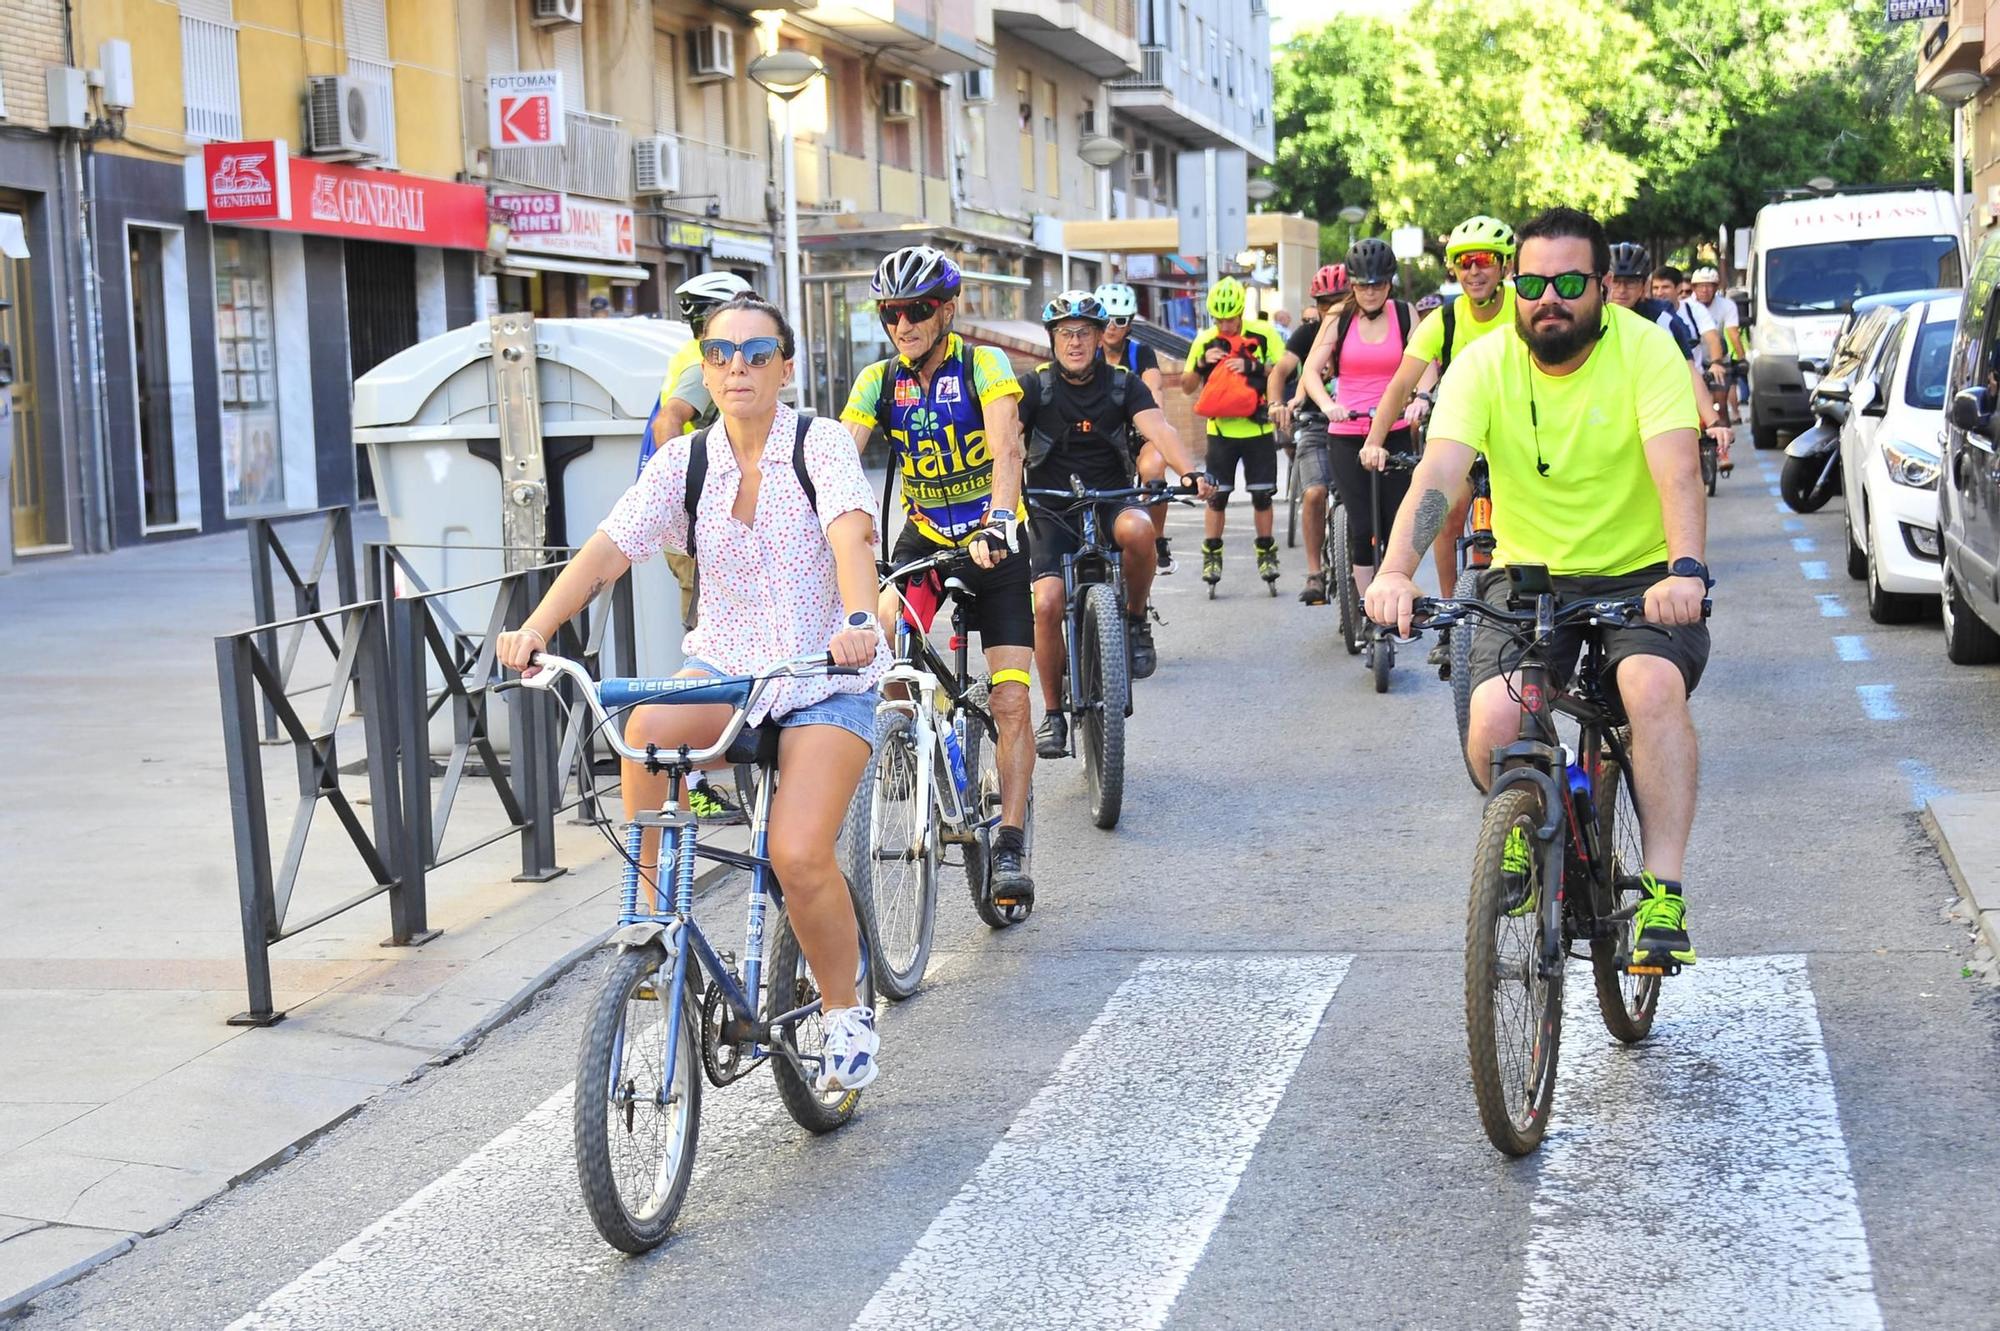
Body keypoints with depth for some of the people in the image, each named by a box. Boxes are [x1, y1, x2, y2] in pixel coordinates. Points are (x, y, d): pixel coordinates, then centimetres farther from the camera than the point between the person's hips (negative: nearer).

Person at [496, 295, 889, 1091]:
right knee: (647, 729, -32)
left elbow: (851, 533, -27)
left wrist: (858, 619, -47)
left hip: (827, 678, -3)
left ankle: (846, 1013, 4)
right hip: (725, 666, 3)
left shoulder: (821, 445, -8)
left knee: (798, 855, -22)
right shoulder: (683, 461, 1)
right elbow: (610, 547, -13)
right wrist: (536, 627, -29)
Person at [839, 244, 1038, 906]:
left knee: (1011, 702, -10)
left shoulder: (984, 366, -14)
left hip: (993, 544, -3)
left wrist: (997, 524, -46)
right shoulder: (878, 380, -4)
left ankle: (1011, 847, -5)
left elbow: (1005, 451, -29)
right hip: (923, 538, 3)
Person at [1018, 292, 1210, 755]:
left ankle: (1135, 619, -8)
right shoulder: (1037, 386, -2)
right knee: (1047, 603, -20)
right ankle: (1053, 713, -1)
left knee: (1137, 529, -36)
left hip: (1111, 500, 0)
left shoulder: (1124, 384, -1)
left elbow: (1158, 429, -16)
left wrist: (1190, 473, -36)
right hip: (1052, 510, 0)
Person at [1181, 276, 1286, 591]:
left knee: (1261, 494, 5)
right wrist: (1202, 363, -14)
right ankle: (1211, 555, 9)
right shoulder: (1205, 340, 0)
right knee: (1217, 494, 0)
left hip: (1258, 428, -1)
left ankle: (1266, 552, 17)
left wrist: (1253, 367, -23)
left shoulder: (1263, 334, -6)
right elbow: (1187, 387, 4)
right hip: (1221, 430, 1)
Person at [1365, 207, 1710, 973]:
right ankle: (1528, 830, 13)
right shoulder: (1485, 364, -8)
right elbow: (1439, 472, -22)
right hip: (1527, 575, 2)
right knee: (1493, 723, -22)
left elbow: (1677, 470, -25)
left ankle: (1663, 892, -22)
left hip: (1640, 576, -1)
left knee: (1654, 687, -31)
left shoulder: (1645, 349, -12)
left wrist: (1685, 570, -44)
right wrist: (1396, 570, -39)